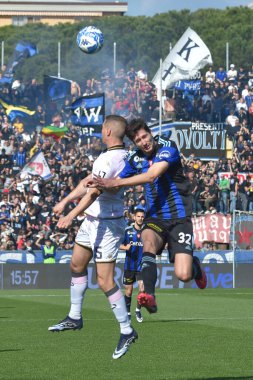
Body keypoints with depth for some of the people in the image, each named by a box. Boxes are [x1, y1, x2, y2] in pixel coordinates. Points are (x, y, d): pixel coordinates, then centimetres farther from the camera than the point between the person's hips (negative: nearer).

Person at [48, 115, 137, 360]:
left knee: (105, 281, -10)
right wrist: (65, 202, 22)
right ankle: (75, 318, 34)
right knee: (76, 265, 22)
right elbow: (87, 182, 17)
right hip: (93, 220, 11)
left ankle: (126, 331, -2)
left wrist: (71, 216, -40)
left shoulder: (108, 160, -24)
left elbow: (94, 192, -34)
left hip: (106, 224, -11)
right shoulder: (120, 155, 7)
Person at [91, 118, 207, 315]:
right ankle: (149, 296, -41)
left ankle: (195, 265, 24)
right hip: (155, 217, 4)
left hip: (179, 216, -4)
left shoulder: (168, 147, -12)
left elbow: (152, 175, -26)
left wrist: (115, 182, -28)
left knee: (183, 275, -14)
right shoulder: (135, 159, 5)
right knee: (149, 241, -34)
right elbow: (117, 183, 16)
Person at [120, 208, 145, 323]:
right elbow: (119, 244, 4)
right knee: (128, 291, 5)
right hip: (129, 265, 0)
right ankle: (128, 313, 21)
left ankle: (138, 310, 11)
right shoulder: (127, 230, 1)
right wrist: (125, 247, -16)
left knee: (142, 289, -12)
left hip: (142, 266, 0)